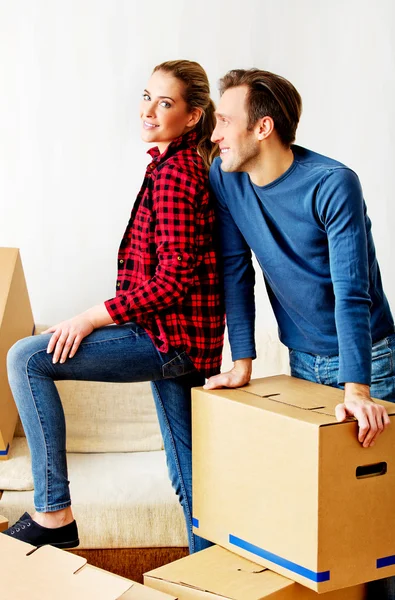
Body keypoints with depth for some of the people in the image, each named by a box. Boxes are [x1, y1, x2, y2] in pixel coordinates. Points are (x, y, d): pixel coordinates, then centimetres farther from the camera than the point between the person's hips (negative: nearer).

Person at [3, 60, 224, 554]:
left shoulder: (172, 175, -17)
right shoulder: (187, 166, 14)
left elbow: (176, 278, -23)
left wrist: (92, 318, -19)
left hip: (170, 337, -10)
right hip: (177, 336, 10)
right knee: (186, 468, 16)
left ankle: (53, 513, -9)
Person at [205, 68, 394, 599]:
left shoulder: (333, 185, -23)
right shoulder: (224, 177, -6)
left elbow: (351, 292, -27)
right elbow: (235, 271, -2)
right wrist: (243, 362, -7)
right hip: (302, 359, 5)